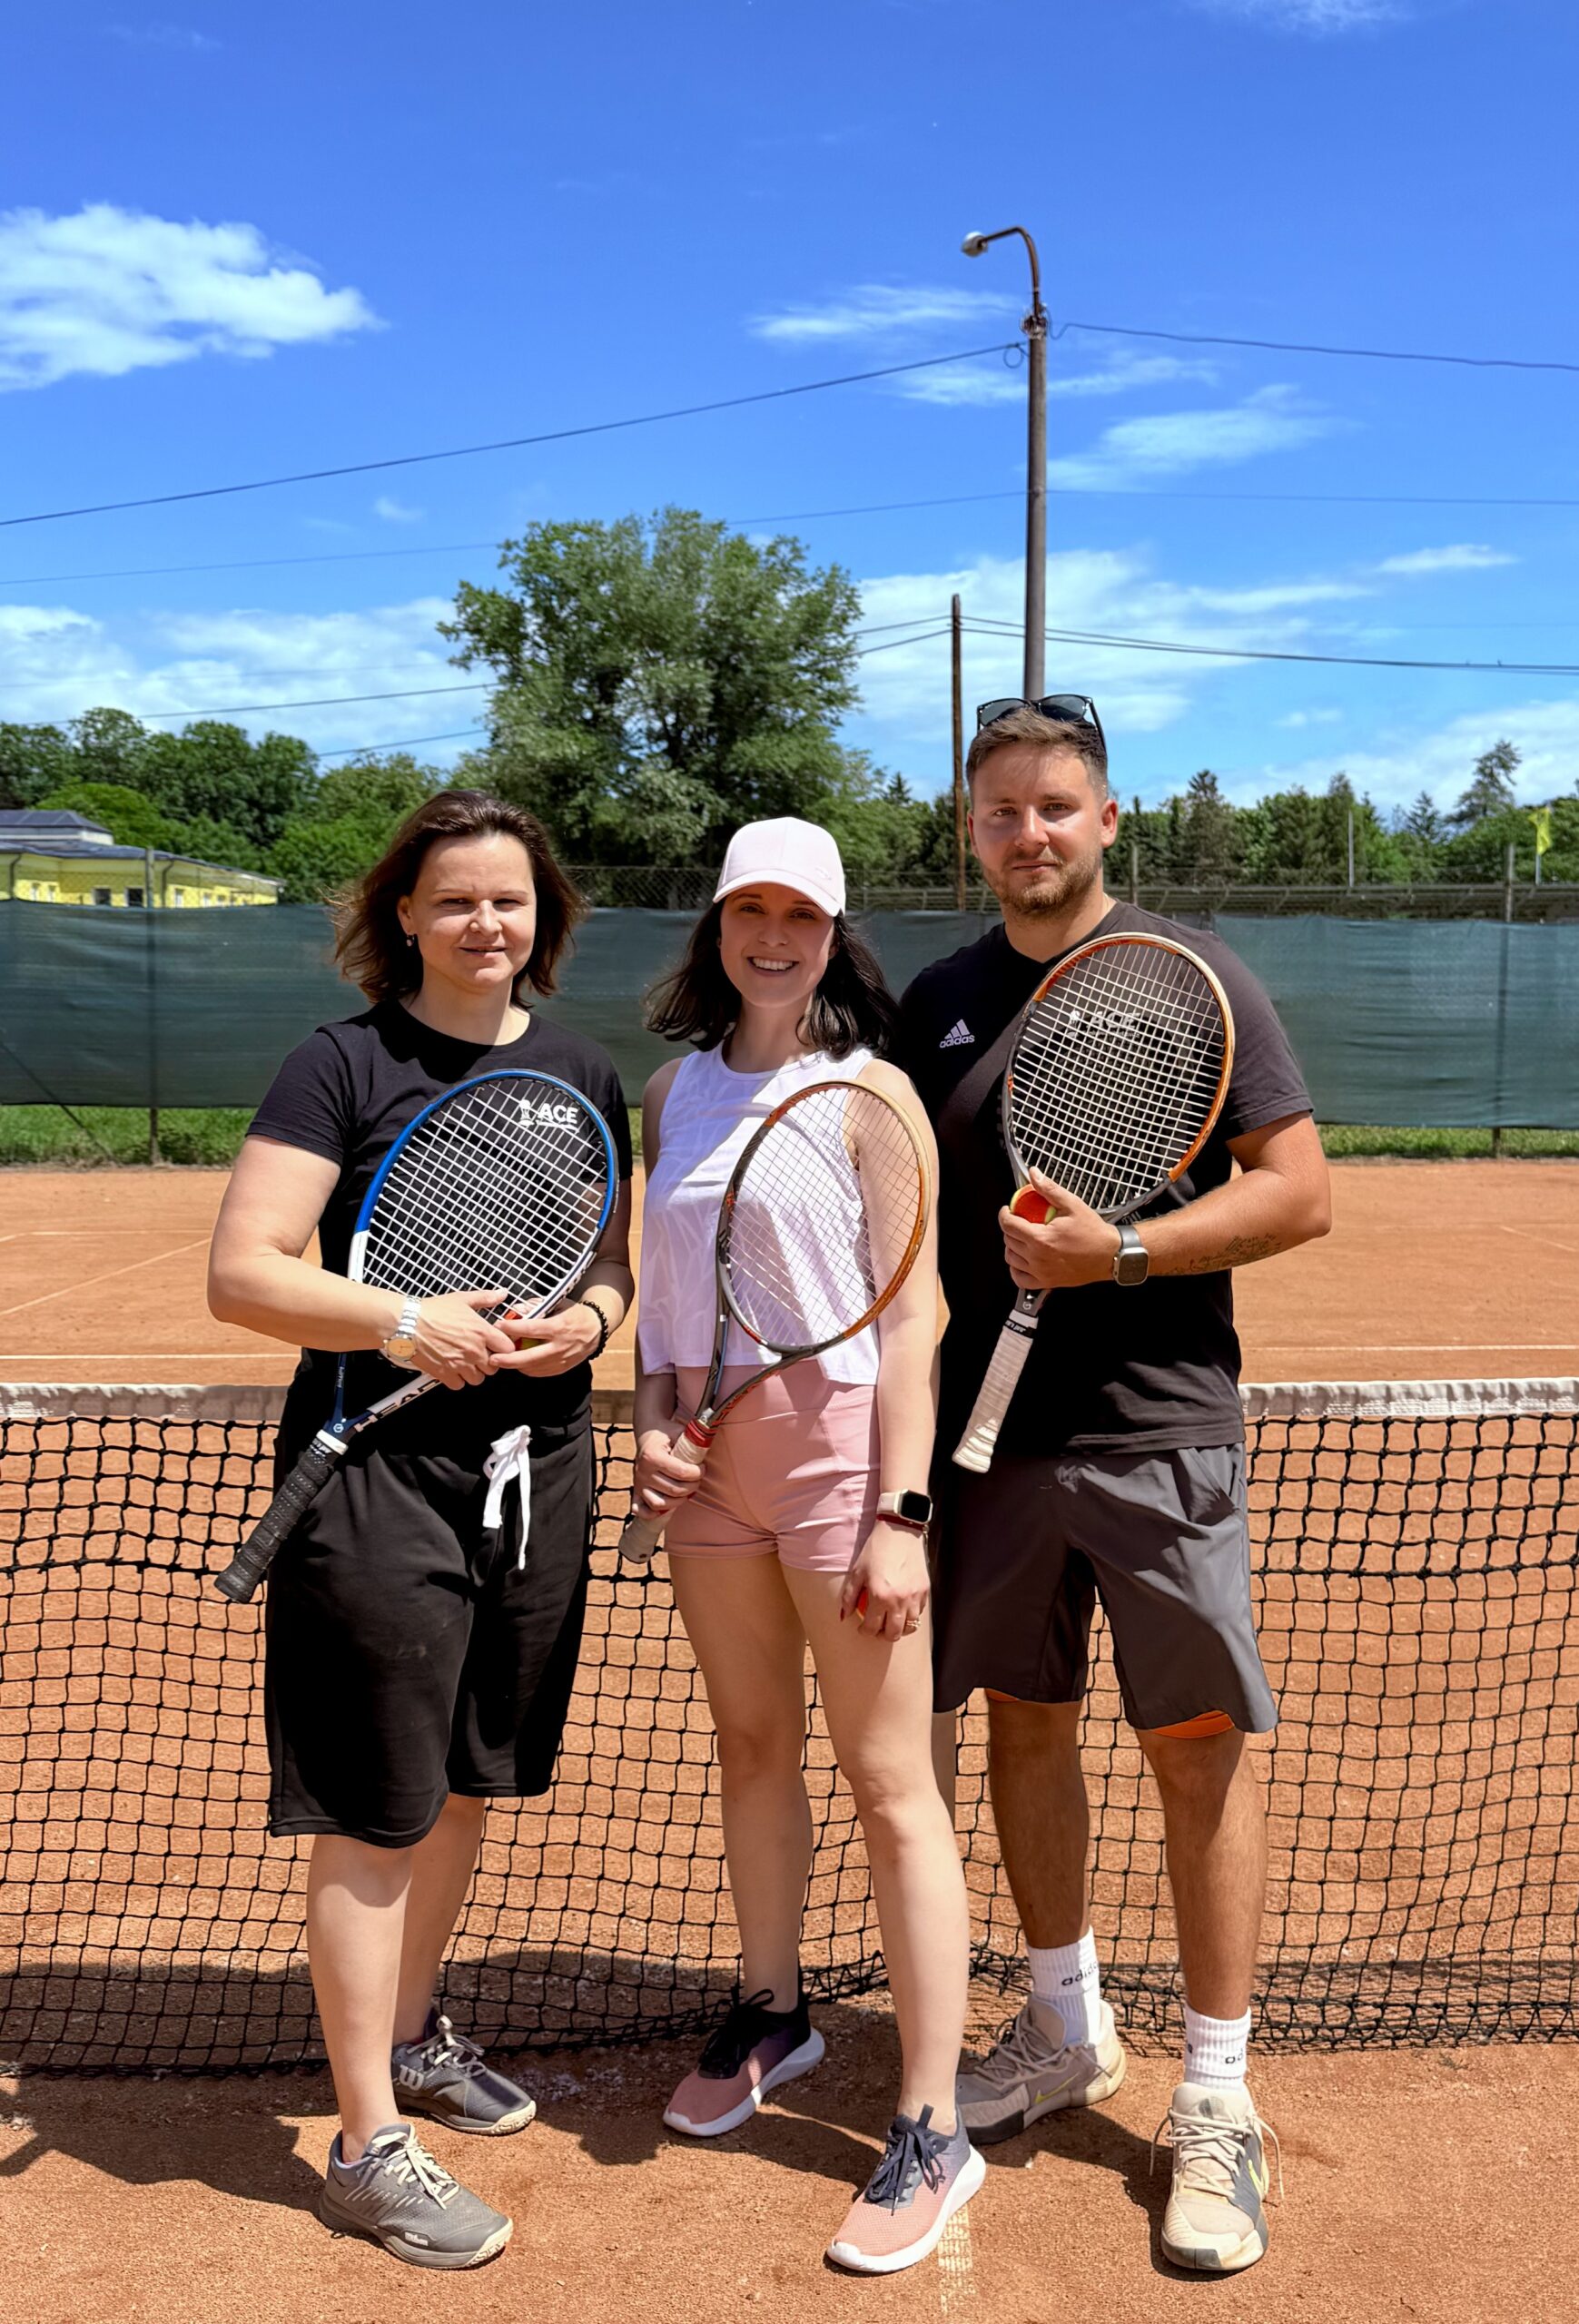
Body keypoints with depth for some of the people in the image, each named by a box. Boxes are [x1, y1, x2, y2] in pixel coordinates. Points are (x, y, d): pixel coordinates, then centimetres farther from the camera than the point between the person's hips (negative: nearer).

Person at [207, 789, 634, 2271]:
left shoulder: (583, 1074, 9)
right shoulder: (344, 1065, -7)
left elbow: (620, 1259, 15)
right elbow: (239, 1273, -11)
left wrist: (593, 1318, -7)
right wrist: (398, 1321, -25)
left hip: (538, 1461, 6)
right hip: (380, 1470, -5)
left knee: (469, 1779, 19)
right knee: (375, 1814, 2)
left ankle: (410, 2034, 42)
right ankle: (368, 2146, 18)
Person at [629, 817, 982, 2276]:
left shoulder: (871, 1092, -6)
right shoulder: (675, 1093, 9)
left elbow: (913, 1315, -10)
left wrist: (899, 1513, -15)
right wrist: (650, 1420, 0)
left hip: (836, 1441, -5)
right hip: (706, 1451, 6)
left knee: (891, 1787, -1)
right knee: (750, 1745, 19)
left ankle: (933, 2135, 10)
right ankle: (773, 2013, 40)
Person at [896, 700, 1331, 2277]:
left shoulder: (1189, 979, -4)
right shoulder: (937, 1005, 9)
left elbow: (1298, 1191, -7)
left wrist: (1122, 1253, -18)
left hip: (1155, 1434, -4)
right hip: (987, 1435, 4)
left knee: (1199, 1746, 2)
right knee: (1023, 1720, 14)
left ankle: (1216, 2102, 18)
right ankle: (1066, 2029, 34)